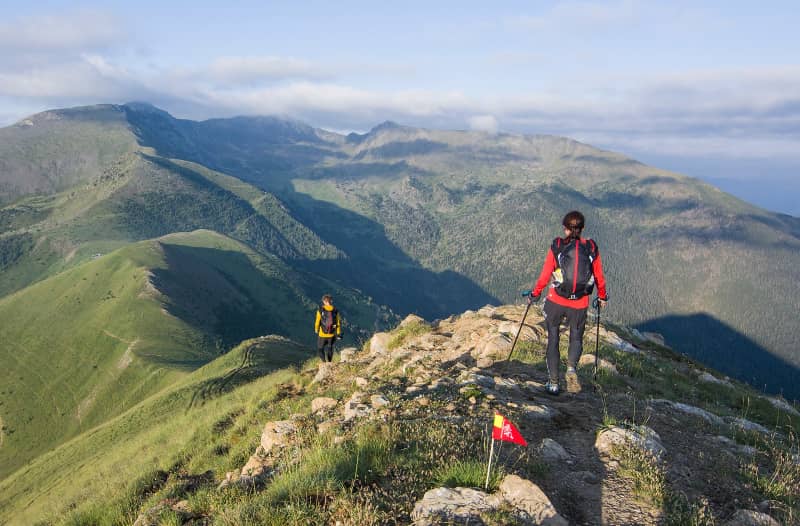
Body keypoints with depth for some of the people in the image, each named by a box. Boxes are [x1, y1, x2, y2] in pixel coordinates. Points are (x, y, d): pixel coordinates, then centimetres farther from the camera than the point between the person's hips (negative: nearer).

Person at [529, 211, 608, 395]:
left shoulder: (557, 247, -7)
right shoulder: (592, 249, -2)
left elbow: (545, 275, -4)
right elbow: (599, 277, 7)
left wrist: (535, 294, 11)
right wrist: (602, 297, 24)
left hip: (556, 302, -1)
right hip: (580, 305, 1)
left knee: (553, 338, 14)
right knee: (576, 338, 20)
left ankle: (553, 383, 12)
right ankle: (571, 367, -10)